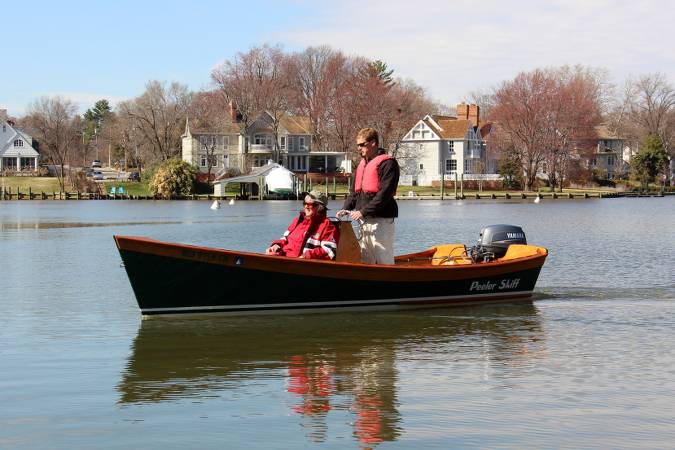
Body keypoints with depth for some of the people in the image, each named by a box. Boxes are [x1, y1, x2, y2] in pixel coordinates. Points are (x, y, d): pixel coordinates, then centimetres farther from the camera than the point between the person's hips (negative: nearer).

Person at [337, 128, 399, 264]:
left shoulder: (387, 163, -10)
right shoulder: (362, 164, 18)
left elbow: (384, 194, -19)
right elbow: (355, 192, 20)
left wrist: (363, 211, -22)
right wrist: (346, 208, 3)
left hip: (381, 220, -9)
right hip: (365, 221, 9)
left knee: (384, 262, -8)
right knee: (365, 261, 12)